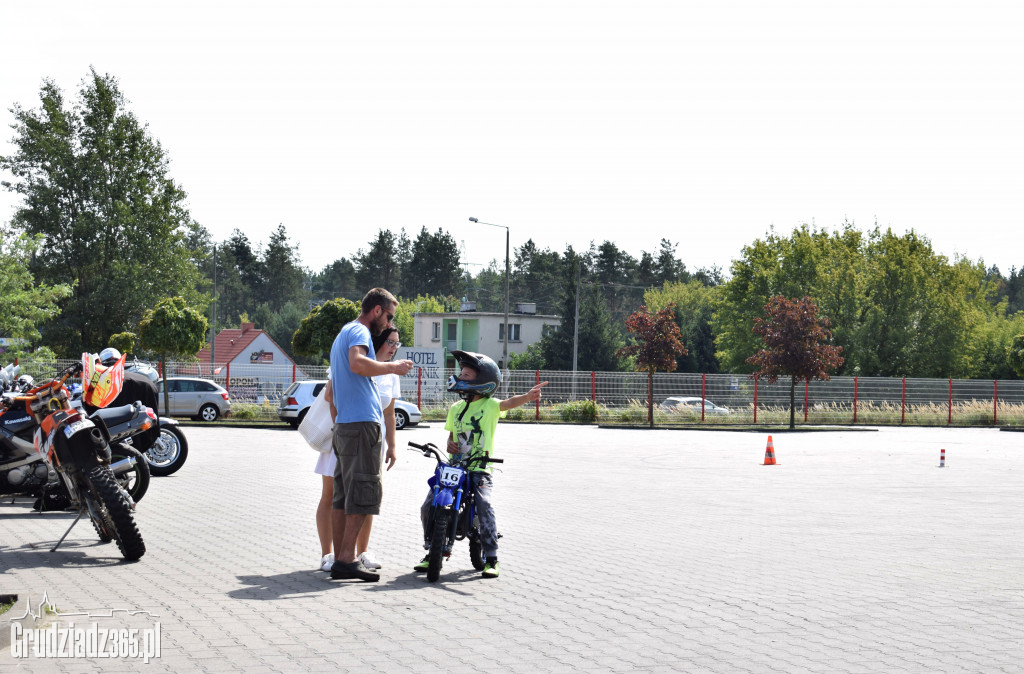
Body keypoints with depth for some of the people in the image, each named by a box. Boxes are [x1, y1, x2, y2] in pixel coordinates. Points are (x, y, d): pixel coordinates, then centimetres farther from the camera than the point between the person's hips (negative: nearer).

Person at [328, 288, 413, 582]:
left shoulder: (343, 334, 27)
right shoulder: (359, 331, -6)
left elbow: (331, 391, 32)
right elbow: (357, 363, -29)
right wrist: (393, 367, -16)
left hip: (344, 425, 10)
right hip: (362, 424, -10)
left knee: (343, 495, 9)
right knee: (363, 492, -10)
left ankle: (340, 559, 10)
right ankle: (347, 559, -12)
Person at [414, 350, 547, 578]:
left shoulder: (490, 405, -3)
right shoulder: (455, 408, 15)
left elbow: (509, 403, -23)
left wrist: (527, 396, -45)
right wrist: (450, 444, -1)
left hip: (480, 469, -5)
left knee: (484, 505, -25)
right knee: (428, 506, -5)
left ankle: (492, 559, -14)